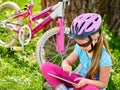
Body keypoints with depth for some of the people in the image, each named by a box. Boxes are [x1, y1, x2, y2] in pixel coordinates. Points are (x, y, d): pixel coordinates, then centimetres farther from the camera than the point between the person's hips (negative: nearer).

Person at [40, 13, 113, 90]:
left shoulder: (104, 57, -22)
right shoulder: (80, 48, -7)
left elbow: (103, 83, -16)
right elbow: (67, 61, 4)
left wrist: (86, 81, -34)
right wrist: (66, 65, -22)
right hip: (80, 80, 5)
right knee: (46, 66, -10)